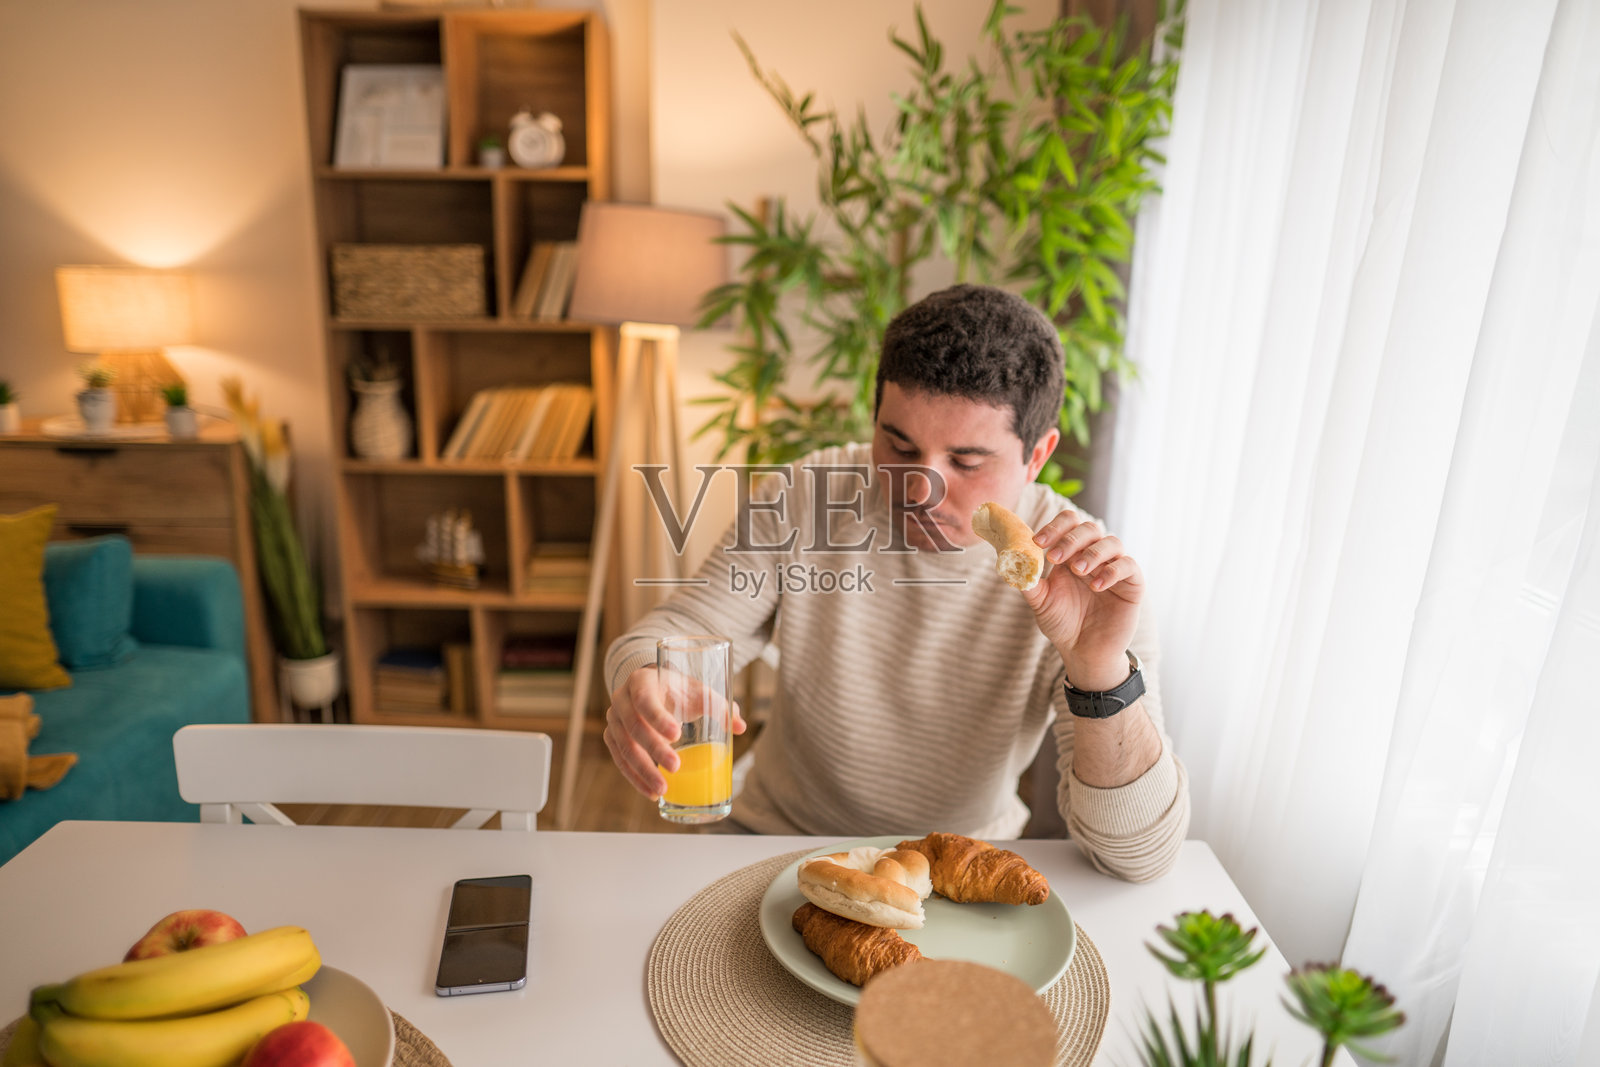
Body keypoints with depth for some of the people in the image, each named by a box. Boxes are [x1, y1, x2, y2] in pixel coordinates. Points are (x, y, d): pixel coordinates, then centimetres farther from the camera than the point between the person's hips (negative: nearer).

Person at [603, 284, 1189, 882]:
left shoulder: (1082, 578, -18)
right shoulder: (808, 495, -13)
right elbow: (683, 626, -7)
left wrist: (1099, 669, -38)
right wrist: (641, 687, -30)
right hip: (779, 831, 1)